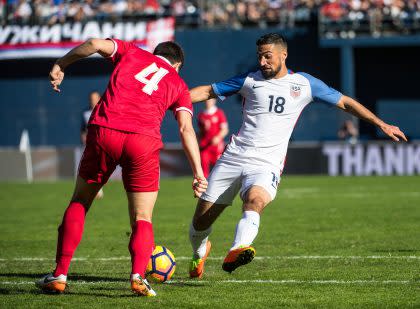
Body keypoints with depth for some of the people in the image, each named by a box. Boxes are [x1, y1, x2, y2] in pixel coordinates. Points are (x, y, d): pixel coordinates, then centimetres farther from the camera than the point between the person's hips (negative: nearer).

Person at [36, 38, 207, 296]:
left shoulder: (131, 52, 23)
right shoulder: (178, 85, 22)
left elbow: (95, 44, 7)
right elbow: (186, 128, 10)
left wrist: (60, 66, 17)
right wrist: (198, 172, 6)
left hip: (103, 130, 1)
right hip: (144, 140, 0)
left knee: (80, 202, 18)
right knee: (142, 218, 10)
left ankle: (60, 276, 13)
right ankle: (138, 275, -16)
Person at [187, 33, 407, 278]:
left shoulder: (304, 84, 6)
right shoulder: (250, 81, 8)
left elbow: (344, 102, 13)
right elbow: (208, 92, 14)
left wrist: (381, 124, 9)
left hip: (267, 164, -2)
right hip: (234, 156, 2)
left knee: (255, 201, -35)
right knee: (202, 218, 1)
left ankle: (237, 251, -56)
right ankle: (200, 252, 34)